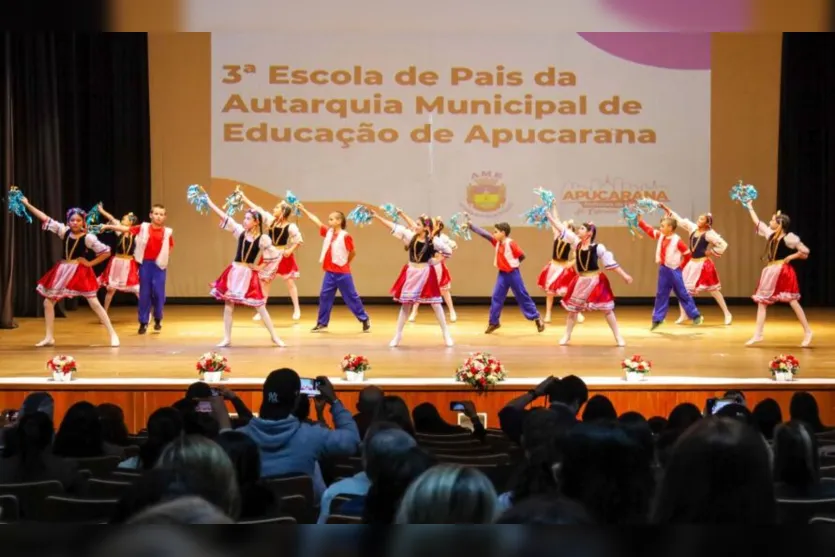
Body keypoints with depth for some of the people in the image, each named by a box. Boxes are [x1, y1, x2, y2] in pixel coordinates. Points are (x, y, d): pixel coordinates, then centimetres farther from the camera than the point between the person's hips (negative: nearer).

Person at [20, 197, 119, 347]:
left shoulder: (88, 238, -12)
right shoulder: (64, 231, 0)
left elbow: (106, 252, -10)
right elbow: (45, 219, 1)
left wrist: (90, 263, -9)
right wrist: (27, 205, 1)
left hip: (80, 272, -5)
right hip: (63, 271, 5)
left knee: (94, 303, -7)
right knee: (48, 302, 5)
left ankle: (113, 334, -3)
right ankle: (49, 337, 15)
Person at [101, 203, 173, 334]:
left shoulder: (167, 232, -1)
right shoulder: (143, 228, -2)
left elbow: (170, 248, 12)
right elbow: (125, 229, -2)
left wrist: (163, 257, 0)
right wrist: (109, 226, -7)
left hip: (159, 265, 0)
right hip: (145, 263, 0)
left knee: (158, 292, -1)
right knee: (144, 293, 3)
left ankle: (158, 320, 20)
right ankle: (143, 322, 10)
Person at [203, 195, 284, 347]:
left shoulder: (262, 239, -7)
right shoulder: (240, 232, 2)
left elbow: (274, 255, -1)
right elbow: (224, 217, 0)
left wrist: (260, 267, 0)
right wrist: (209, 202, -3)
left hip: (249, 274, -3)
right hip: (234, 272, 3)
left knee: (260, 306, 0)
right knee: (228, 305, 3)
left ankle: (274, 336, 9)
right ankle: (227, 338, 10)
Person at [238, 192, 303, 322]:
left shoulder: (290, 226, -12)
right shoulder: (270, 220, 1)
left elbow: (299, 240, -8)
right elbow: (257, 209, 4)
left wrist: (290, 250, -20)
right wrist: (244, 198, 3)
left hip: (284, 256, -5)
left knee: (289, 282, 4)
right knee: (264, 281, 5)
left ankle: (297, 309, 13)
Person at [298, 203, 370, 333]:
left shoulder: (345, 236, -13)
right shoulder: (328, 232, 5)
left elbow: (353, 252, -6)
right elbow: (316, 220, 7)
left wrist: (345, 263, 6)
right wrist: (303, 209, 7)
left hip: (342, 273, -6)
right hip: (330, 272, 6)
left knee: (351, 297, 0)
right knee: (325, 296, 4)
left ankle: (365, 319, 11)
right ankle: (322, 323, 11)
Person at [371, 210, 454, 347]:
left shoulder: (433, 241, -8)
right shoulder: (411, 236, -1)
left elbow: (448, 251, 3)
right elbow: (394, 227, -4)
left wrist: (436, 259, -4)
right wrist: (377, 216, -8)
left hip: (426, 274, -3)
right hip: (411, 273, 3)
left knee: (435, 304, 1)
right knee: (406, 303, 7)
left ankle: (446, 333, 11)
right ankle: (397, 335, 13)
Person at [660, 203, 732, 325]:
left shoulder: (709, 234, -15)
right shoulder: (693, 228, 3)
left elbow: (723, 245, -18)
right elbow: (679, 219, 7)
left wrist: (711, 252, -13)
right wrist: (666, 208, 2)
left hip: (703, 264, -6)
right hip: (691, 263, 7)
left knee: (713, 290, 0)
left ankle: (727, 314, 12)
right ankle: (683, 315, 14)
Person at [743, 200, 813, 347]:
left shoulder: (789, 238, -9)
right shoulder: (770, 234, 11)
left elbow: (805, 252, -6)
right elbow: (757, 222, 23)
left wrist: (791, 257, -13)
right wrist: (750, 208, 27)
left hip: (783, 270, -8)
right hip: (770, 271, 8)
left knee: (792, 300, -8)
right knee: (761, 301, 4)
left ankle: (807, 332, -1)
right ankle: (758, 334, 5)